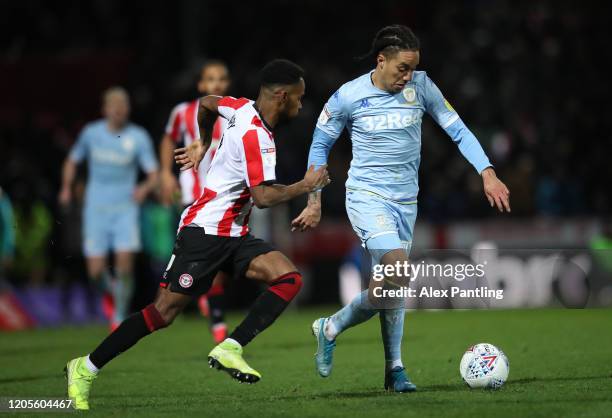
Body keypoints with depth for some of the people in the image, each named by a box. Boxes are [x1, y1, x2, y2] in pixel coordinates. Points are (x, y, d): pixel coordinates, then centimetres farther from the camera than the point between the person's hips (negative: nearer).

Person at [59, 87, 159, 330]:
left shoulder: (139, 137, -3)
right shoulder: (91, 133, 2)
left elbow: (153, 174, -4)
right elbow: (72, 161, 18)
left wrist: (145, 187, -25)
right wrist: (66, 187, 4)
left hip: (126, 208, -1)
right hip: (96, 209, 1)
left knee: (124, 264, -14)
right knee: (95, 270, -6)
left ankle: (119, 318, 2)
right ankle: (109, 291, 29)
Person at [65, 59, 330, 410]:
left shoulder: (243, 107, 6)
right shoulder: (256, 136, -21)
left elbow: (207, 103, 26)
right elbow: (264, 197, -27)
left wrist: (202, 145, 39)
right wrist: (306, 186, -13)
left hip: (234, 235, 9)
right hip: (206, 232, -9)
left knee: (289, 278, -10)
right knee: (165, 311, -9)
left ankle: (230, 349, -17)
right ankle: (85, 369, 3)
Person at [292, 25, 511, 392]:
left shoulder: (420, 86, -4)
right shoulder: (348, 97, -10)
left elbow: (457, 129, -2)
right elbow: (320, 145, 3)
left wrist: (487, 173, -14)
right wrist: (314, 202, 4)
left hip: (406, 199, 4)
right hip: (367, 196, -4)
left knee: (393, 283, 11)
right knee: (397, 271, -22)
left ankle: (394, 369, 18)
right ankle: (332, 328, -4)